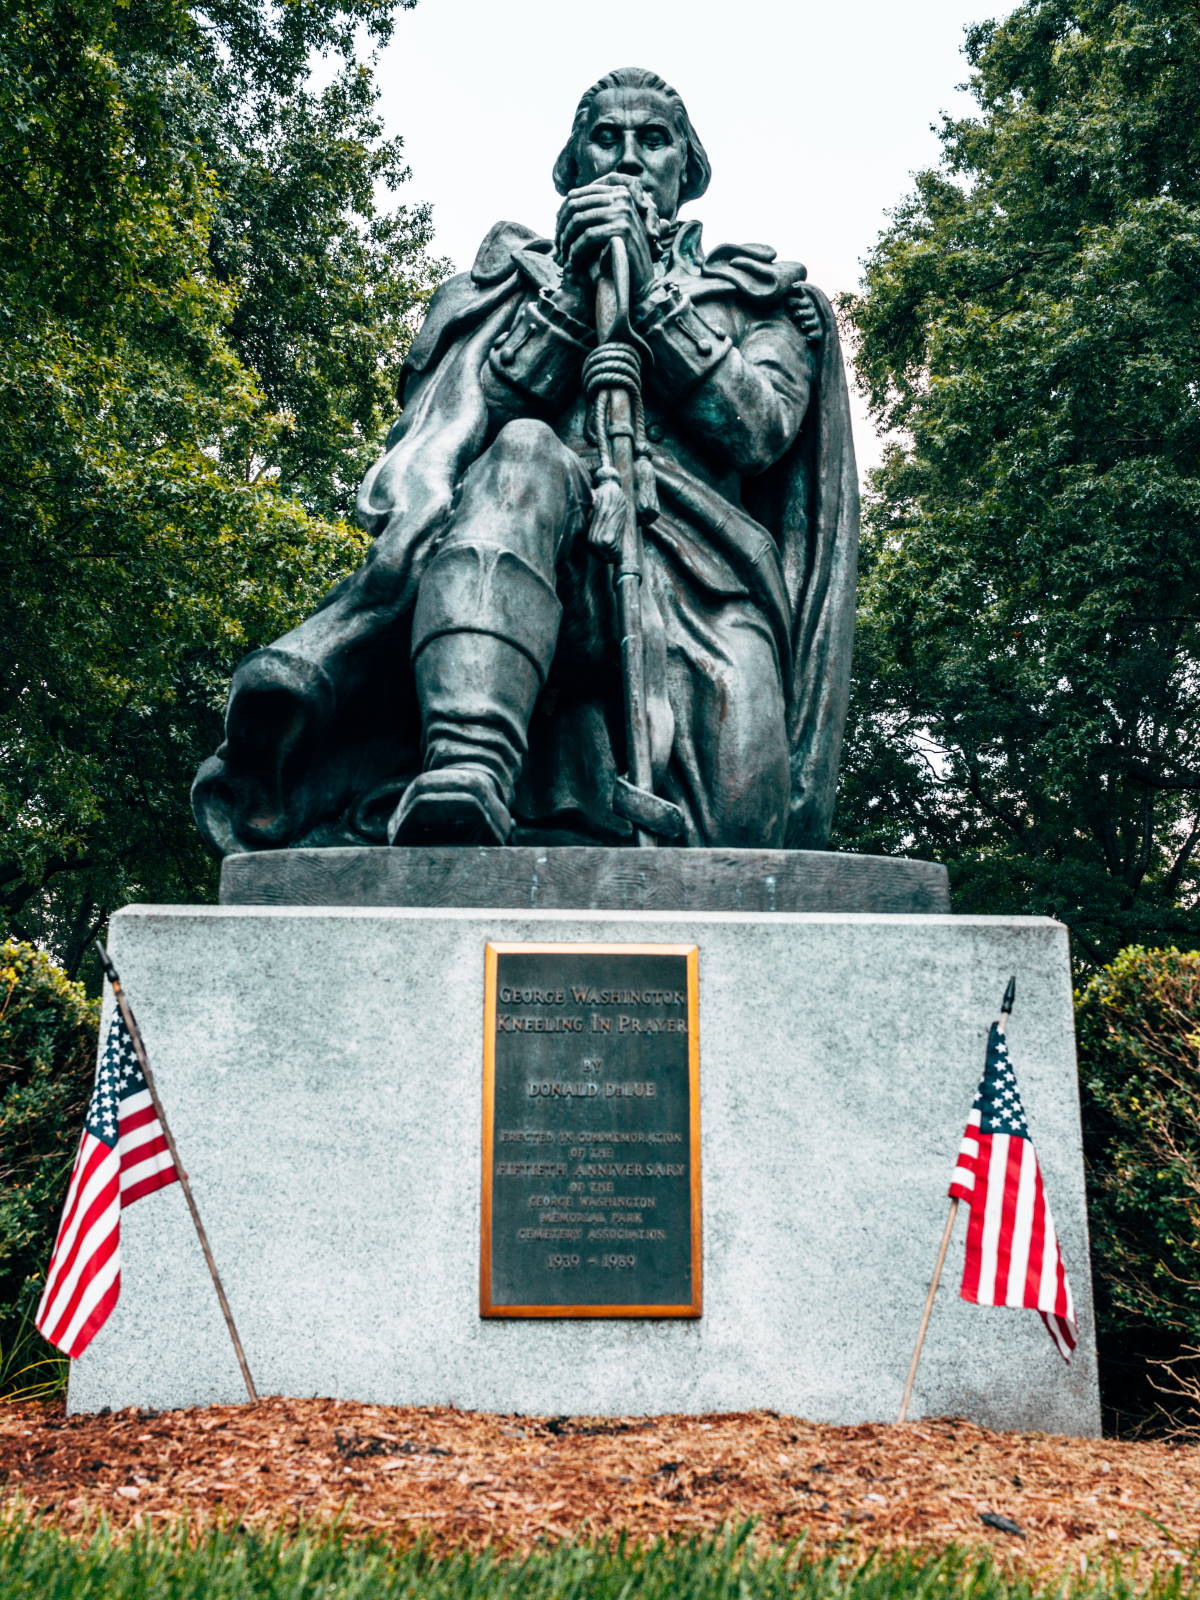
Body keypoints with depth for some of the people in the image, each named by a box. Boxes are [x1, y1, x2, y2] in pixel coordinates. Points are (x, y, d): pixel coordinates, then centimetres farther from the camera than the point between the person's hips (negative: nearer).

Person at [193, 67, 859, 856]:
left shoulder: (754, 292, 28)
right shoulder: (522, 274, 29)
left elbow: (761, 430, 6)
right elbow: (470, 416, 9)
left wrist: (652, 289, 1)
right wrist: (571, 291, 0)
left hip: (698, 577, 0)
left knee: (737, 831, -29)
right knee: (521, 454, -39)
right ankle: (464, 776, -55)